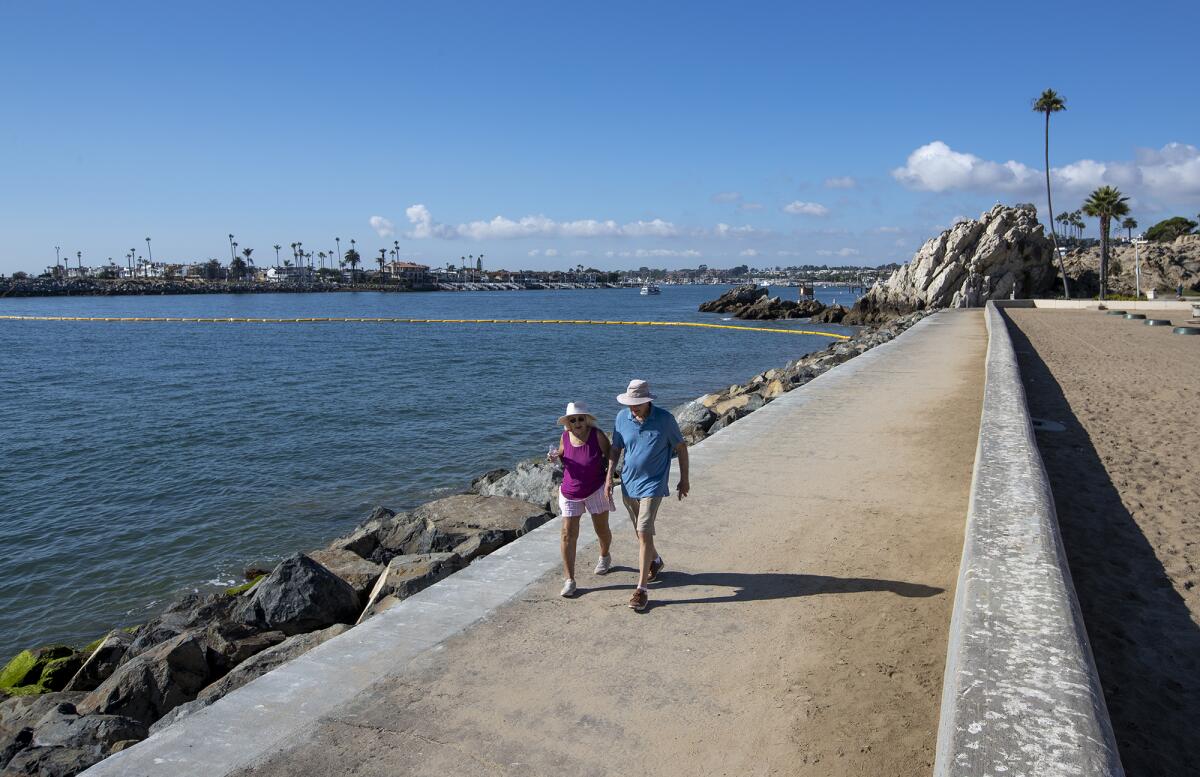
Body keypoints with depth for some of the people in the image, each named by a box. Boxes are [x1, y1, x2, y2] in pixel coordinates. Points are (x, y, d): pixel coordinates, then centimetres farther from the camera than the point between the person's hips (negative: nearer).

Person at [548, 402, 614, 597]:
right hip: (570, 493, 2)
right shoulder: (565, 437, -8)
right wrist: (555, 457, -11)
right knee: (568, 535, -4)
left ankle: (605, 556, 49)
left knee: (602, 529, 16)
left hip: (596, 491, -2)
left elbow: (610, 456, -6)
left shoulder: (597, 435, -19)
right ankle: (569, 580, 3)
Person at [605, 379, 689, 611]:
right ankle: (655, 561, 48)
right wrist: (609, 477, -1)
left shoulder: (664, 419, -14)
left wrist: (684, 479, 3)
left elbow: (681, 447, -1)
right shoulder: (622, 418, -5)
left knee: (644, 533, -13)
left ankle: (641, 589, -7)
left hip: (652, 485, -5)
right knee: (641, 532, 19)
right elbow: (615, 449, 7)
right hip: (628, 483, 5)